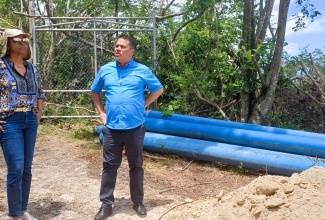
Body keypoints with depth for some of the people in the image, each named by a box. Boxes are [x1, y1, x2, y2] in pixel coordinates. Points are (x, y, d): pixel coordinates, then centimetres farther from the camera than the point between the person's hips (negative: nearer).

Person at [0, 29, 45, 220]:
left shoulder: (32, 68, 11)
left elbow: (40, 92, 22)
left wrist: (38, 114, 12)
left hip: (30, 122, 6)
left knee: (27, 168, 10)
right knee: (16, 169, -7)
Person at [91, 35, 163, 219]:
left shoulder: (143, 71, -2)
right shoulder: (105, 70, 5)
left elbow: (158, 90, 9)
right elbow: (95, 92, 18)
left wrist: (143, 105, 2)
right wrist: (101, 112, 8)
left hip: (135, 127, -1)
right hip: (112, 127, 2)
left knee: (136, 166, 11)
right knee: (109, 166, 6)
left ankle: (138, 202, 26)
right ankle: (106, 204, 18)